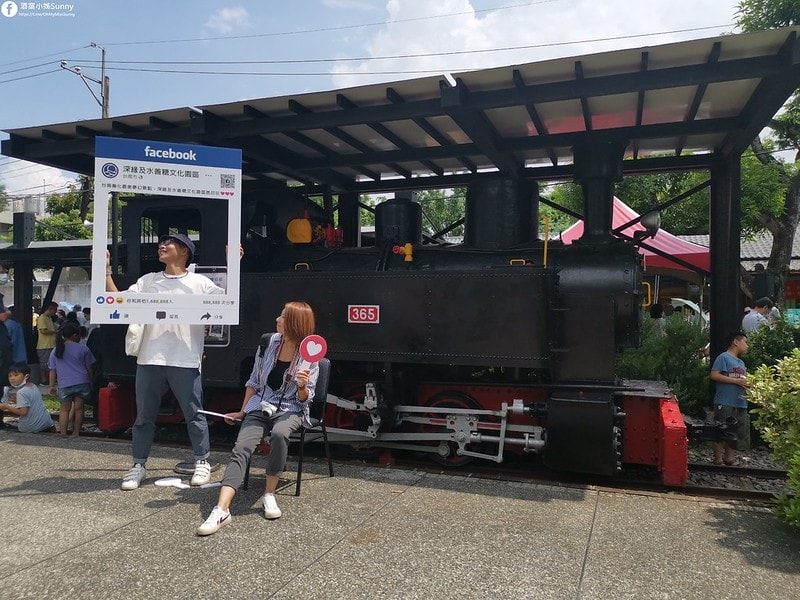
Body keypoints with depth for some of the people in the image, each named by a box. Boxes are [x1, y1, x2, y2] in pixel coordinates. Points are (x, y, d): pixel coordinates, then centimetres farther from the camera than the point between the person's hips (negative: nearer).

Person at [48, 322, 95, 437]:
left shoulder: (55, 351, 9)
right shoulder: (83, 349, 3)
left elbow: (52, 371, 9)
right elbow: (89, 369, 6)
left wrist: (52, 386, 15)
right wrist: (91, 382, 15)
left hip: (64, 385, 1)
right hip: (82, 383, -1)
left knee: (65, 410, 9)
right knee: (78, 408, 4)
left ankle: (63, 434, 7)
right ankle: (76, 433, 7)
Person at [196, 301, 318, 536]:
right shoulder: (269, 342, 2)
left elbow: (305, 400, -4)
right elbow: (254, 382, 14)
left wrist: (302, 386, -26)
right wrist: (242, 412, 13)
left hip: (290, 410, -3)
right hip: (260, 407, 3)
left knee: (279, 434, -37)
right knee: (241, 448, -23)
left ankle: (269, 495, -19)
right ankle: (221, 510, -31)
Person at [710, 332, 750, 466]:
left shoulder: (741, 362, 21)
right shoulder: (723, 357, -5)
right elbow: (714, 375, -15)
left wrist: (748, 383, 3)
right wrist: (736, 381, -16)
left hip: (740, 404, 9)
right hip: (725, 403, -8)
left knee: (736, 434, 12)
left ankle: (728, 459, 24)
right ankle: (718, 461, 4)